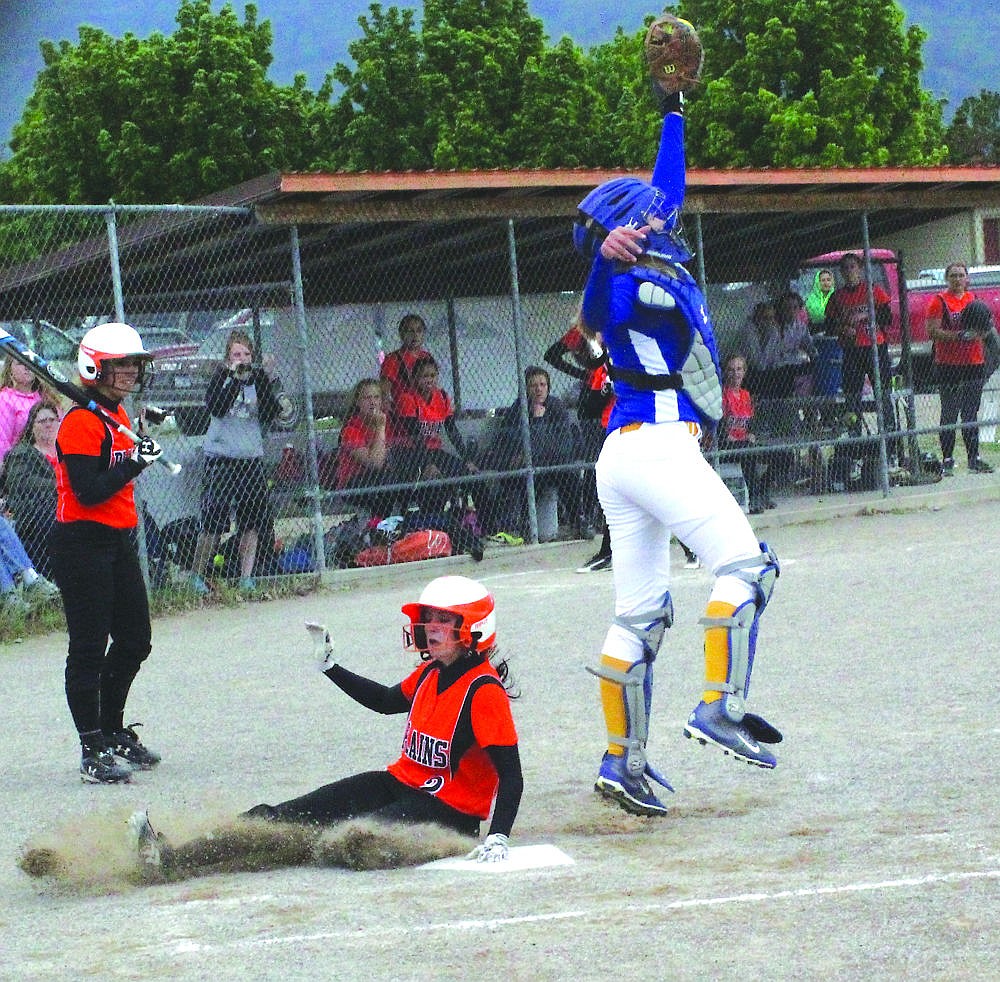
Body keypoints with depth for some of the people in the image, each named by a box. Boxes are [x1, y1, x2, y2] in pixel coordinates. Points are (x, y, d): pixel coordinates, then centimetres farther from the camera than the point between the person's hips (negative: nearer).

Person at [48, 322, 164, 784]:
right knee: (89, 649, -6)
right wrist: (135, 462, -26)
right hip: (82, 543, -10)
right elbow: (89, 492, -22)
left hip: (118, 542, 10)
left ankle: (113, 733, 29)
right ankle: (93, 752, -3)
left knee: (135, 640, 14)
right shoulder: (82, 423, -16)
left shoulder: (118, 416, 13)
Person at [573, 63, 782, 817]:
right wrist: (606, 255, -50)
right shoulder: (634, 284, -10)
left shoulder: (658, 267, 17)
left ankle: (623, 762, 7)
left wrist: (674, 115, 39)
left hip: (623, 457, 10)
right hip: (659, 446, -10)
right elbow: (596, 311, -32)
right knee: (745, 566, -11)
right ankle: (721, 709, -20)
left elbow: (668, 190, 32)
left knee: (640, 614, 8)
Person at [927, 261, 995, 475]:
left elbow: (982, 330, 23)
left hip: (974, 362, 5)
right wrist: (960, 335, -22)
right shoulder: (940, 301, -3)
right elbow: (932, 331, -12)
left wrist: (985, 326, -1)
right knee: (950, 414, -4)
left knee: (971, 415, 9)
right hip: (949, 365, -5)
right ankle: (947, 460, -2)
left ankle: (974, 458, 13)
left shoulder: (974, 299, 14)